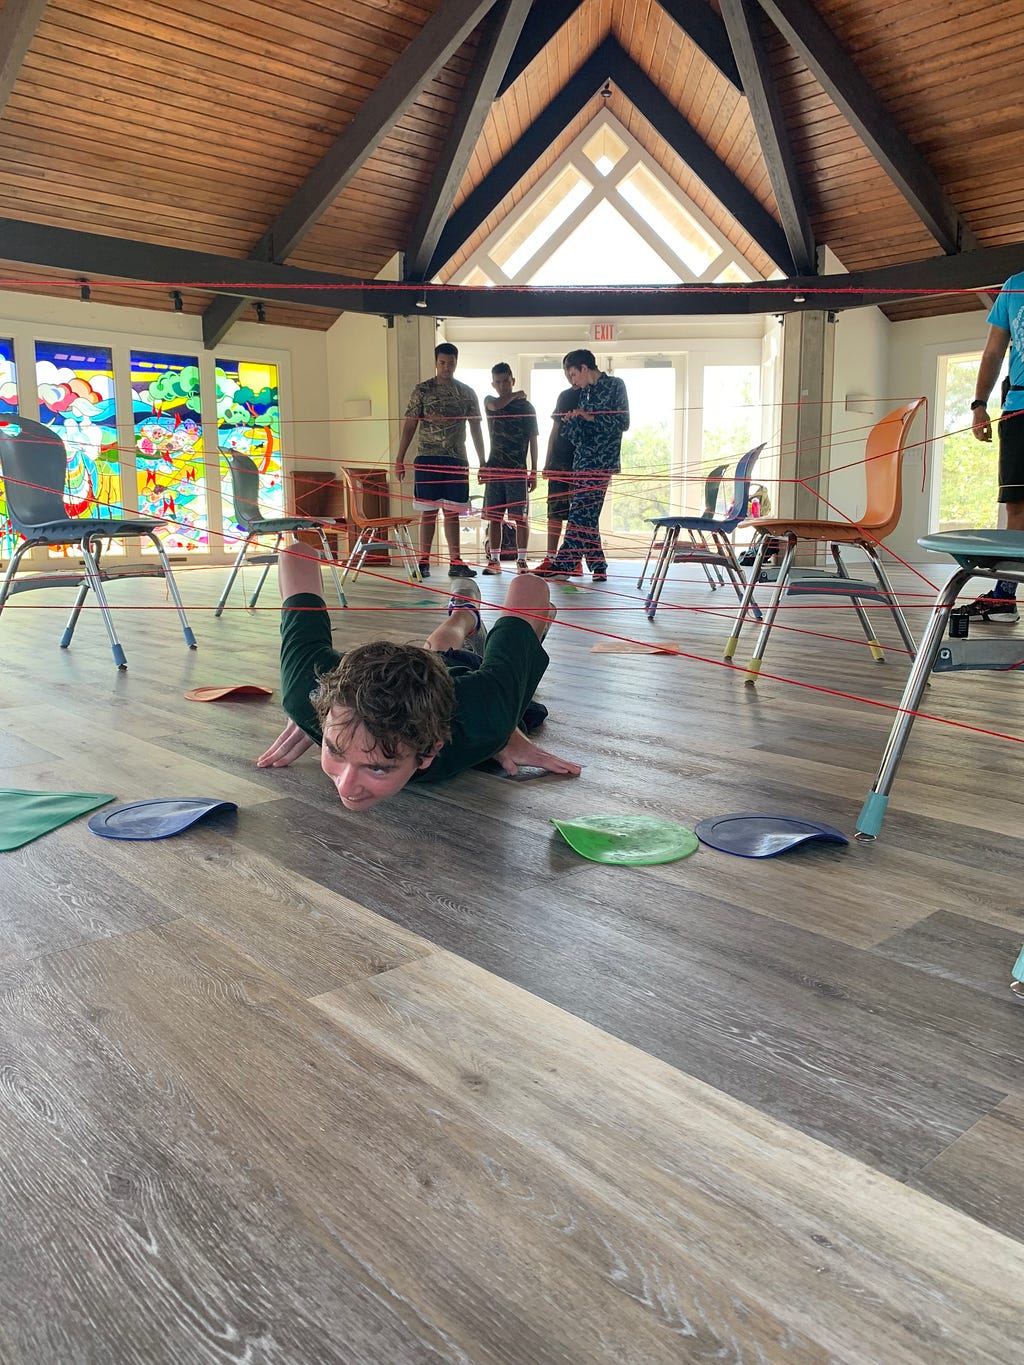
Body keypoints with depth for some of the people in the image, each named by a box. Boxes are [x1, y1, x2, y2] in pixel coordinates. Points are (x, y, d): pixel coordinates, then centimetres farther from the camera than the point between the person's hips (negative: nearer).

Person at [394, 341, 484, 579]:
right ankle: (424, 562, 5)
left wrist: (483, 462, 9)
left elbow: (475, 429, 13)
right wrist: (399, 460, -4)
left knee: (452, 512, 5)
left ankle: (455, 562, 7)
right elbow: (409, 425, 1)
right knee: (429, 511, -1)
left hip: (457, 460, 2)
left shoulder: (467, 393, 10)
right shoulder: (422, 390, 3)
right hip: (427, 459, -2)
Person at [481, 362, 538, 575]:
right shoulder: (489, 402, 11)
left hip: (518, 470, -2)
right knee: (494, 516, 2)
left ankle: (521, 560, 1)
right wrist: (515, 395, 1)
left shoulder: (526, 407, 5)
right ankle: (494, 560, 7)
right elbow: (496, 405, -15)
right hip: (494, 469, 2)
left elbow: (533, 440, 5)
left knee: (521, 516, -4)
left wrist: (534, 472, 0)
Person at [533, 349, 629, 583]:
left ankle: (562, 564, -10)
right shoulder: (584, 392, 20)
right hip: (582, 462, 9)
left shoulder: (615, 386, -1)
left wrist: (590, 417, -13)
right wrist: (570, 421, -2)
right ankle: (598, 567, 11)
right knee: (587, 516, 7)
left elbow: (623, 423, -8)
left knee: (580, 513, -11)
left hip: (600, 461, -9)